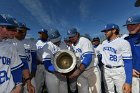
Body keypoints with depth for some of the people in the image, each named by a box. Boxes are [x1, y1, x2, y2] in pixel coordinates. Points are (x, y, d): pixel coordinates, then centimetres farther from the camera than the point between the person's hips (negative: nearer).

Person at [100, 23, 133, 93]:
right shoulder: (104, 43, 5)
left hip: (118, 71, -5)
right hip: (106, 70, 5)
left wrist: (128, 82, -19)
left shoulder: (123, 42, -14)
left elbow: (128, 62, -16)